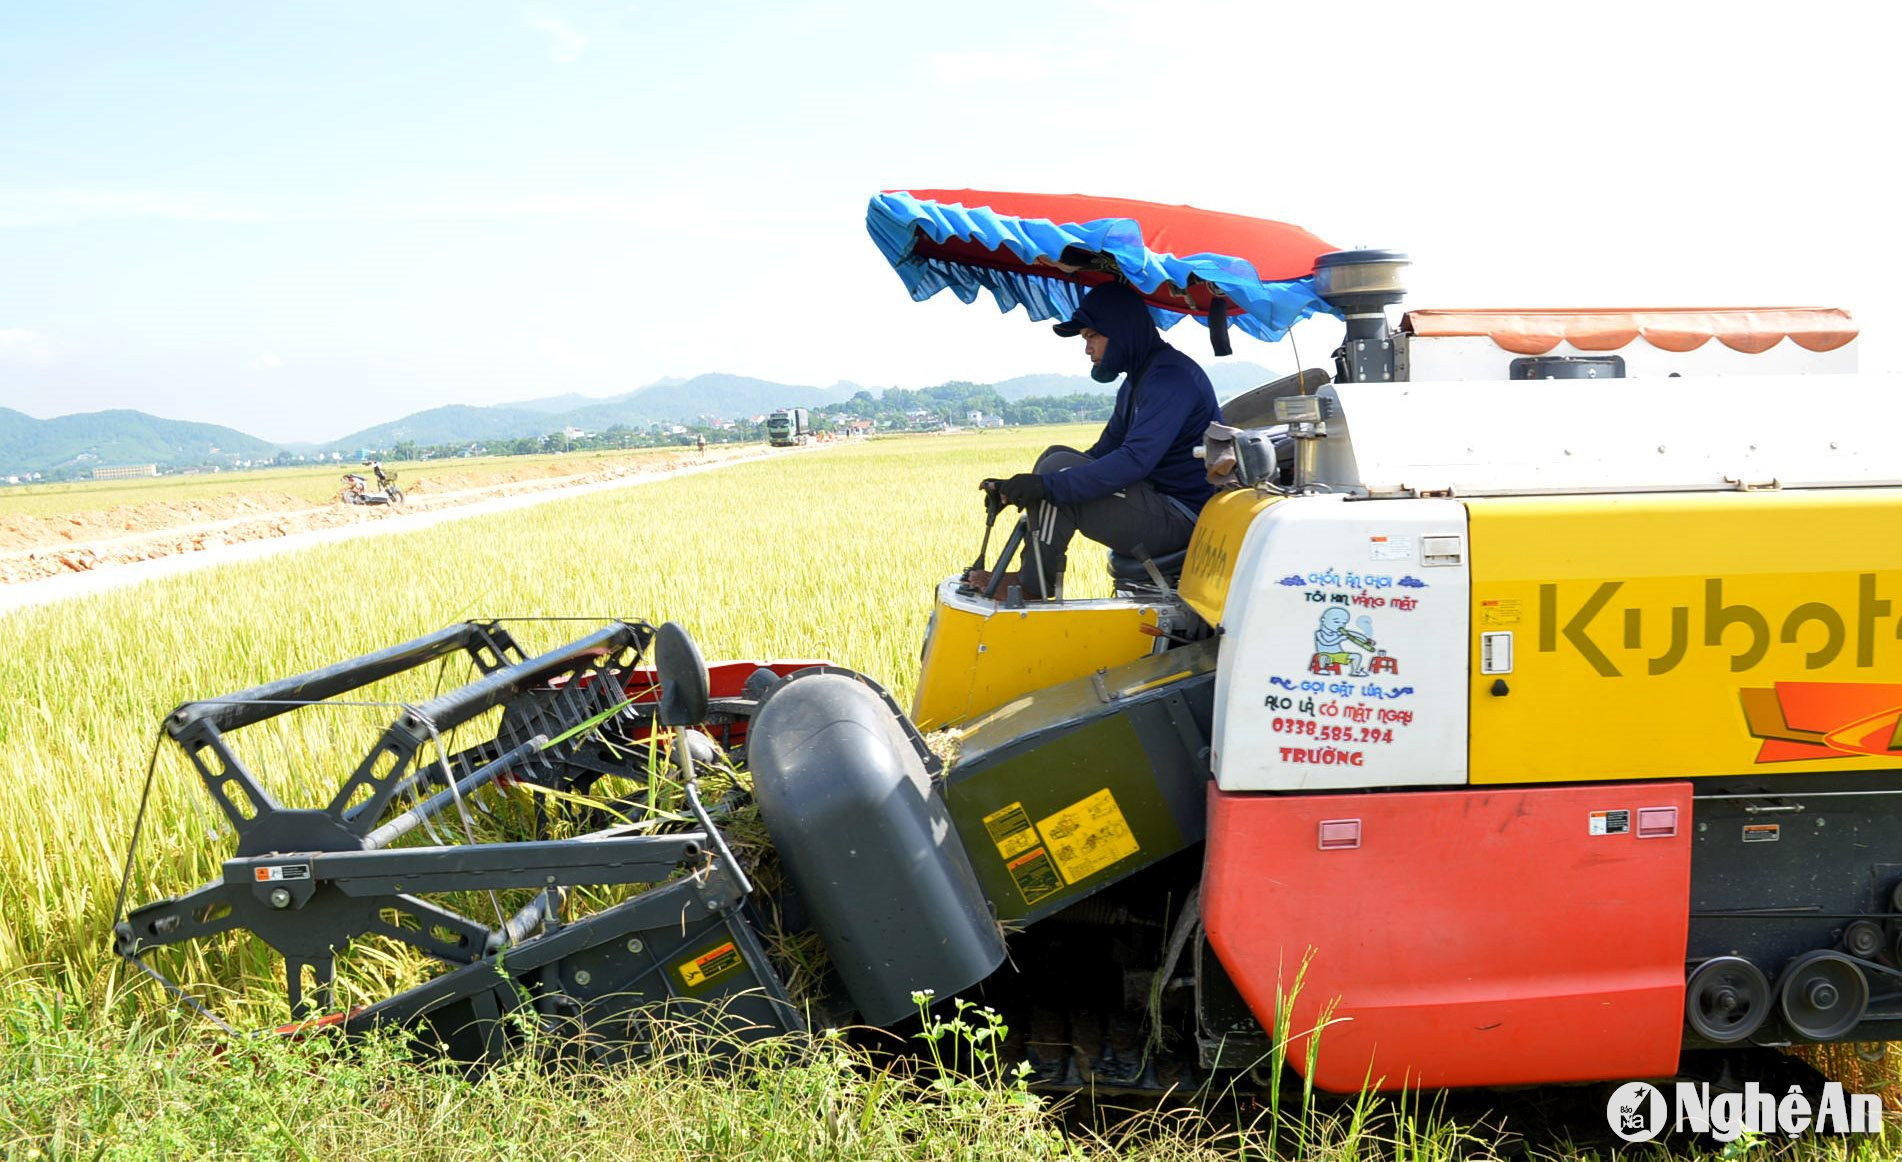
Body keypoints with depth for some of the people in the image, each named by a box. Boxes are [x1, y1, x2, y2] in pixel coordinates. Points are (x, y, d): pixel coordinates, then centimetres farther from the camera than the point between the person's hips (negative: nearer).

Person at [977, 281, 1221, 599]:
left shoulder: (1171, 376, -17)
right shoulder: (1137, 379, 17)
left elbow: (1134, 462, -29)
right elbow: (1104, 453, 18)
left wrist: (1045, 485, -33)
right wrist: (1022, 487, 5)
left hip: (1180, 520, -11)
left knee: (1060, 468, -19)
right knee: (1055, 456, 9)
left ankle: (1033, 586, -13)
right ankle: (1030, 575, 0)